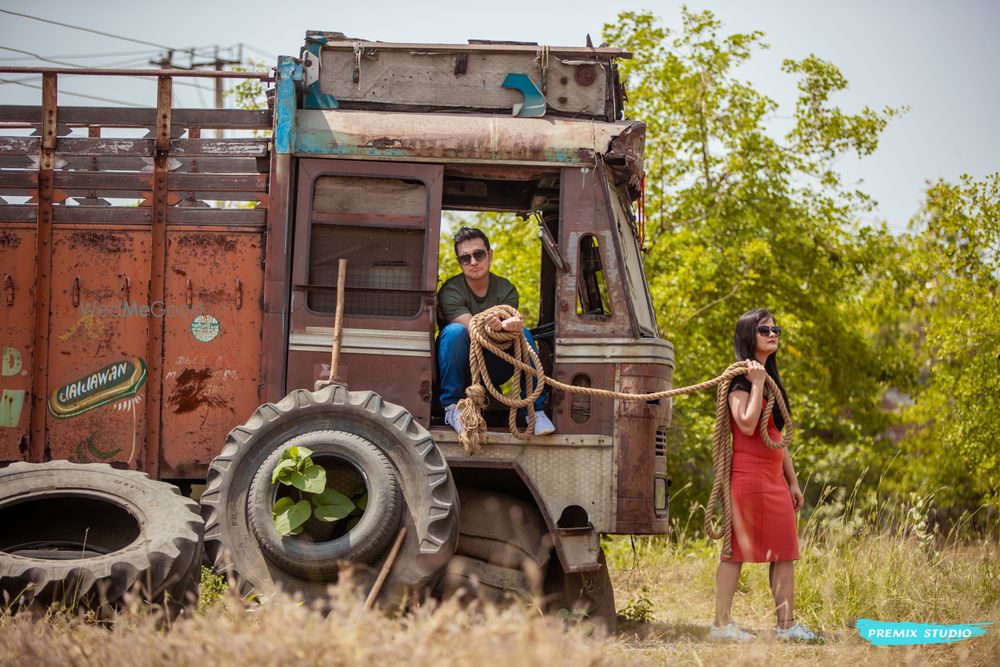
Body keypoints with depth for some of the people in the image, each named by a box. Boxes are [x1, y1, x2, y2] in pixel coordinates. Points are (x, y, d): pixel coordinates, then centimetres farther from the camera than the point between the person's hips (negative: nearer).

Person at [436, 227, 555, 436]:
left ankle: (535, 409, -22)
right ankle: (452, 408, -26)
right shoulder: (450, 291, -14)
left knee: (522, 333, -23)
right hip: (460, 369, -3)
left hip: (492, 371, 3)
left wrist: (509, 326, -47)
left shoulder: (506, 289, -3)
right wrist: (502, 326, -50)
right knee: (455, 331, -32)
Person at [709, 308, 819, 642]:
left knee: (785, 550, 4)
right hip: (747, 472, -9)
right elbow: (747, 424, -22)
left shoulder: (772, 379, 19)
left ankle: (786, 624, 6)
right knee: (736, 548, -6)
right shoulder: (739, 379, -7)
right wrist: (757, 384, -17)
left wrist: (792, 480, 21)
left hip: (774, 476, 9)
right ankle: (721, 623, -3)